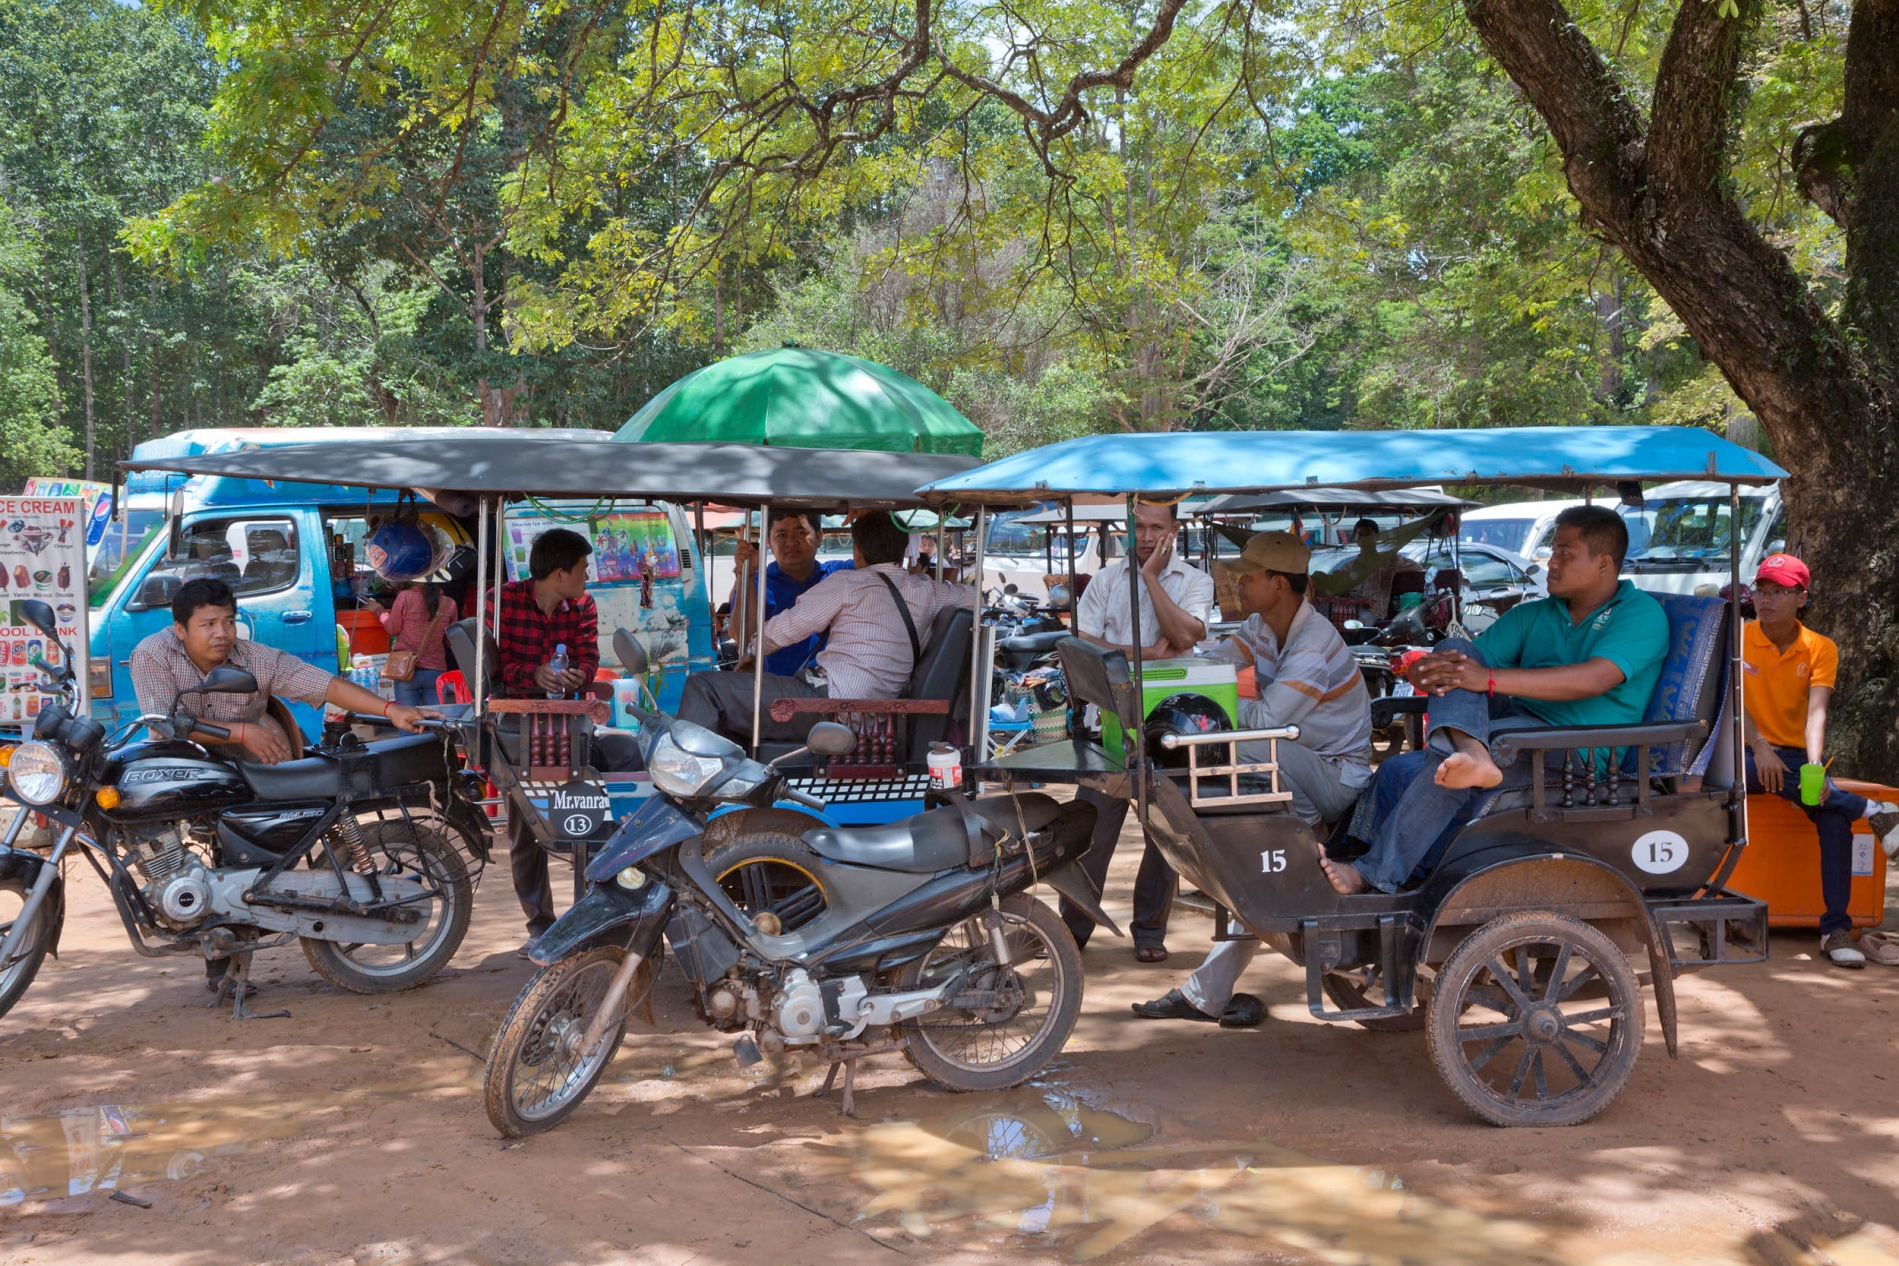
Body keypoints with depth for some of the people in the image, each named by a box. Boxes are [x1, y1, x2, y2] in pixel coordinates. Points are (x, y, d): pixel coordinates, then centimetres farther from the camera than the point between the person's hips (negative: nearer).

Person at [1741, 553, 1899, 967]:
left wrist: (1814, 767, -32)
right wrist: (1759, 749, -28)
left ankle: (1836, 929, -28)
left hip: (1795, 755, 1)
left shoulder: (1820, 649, 0)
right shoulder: (1738, 638, -2)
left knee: (1835, 813, -28)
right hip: (1748, 754, -1)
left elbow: (1816, 713, -14)